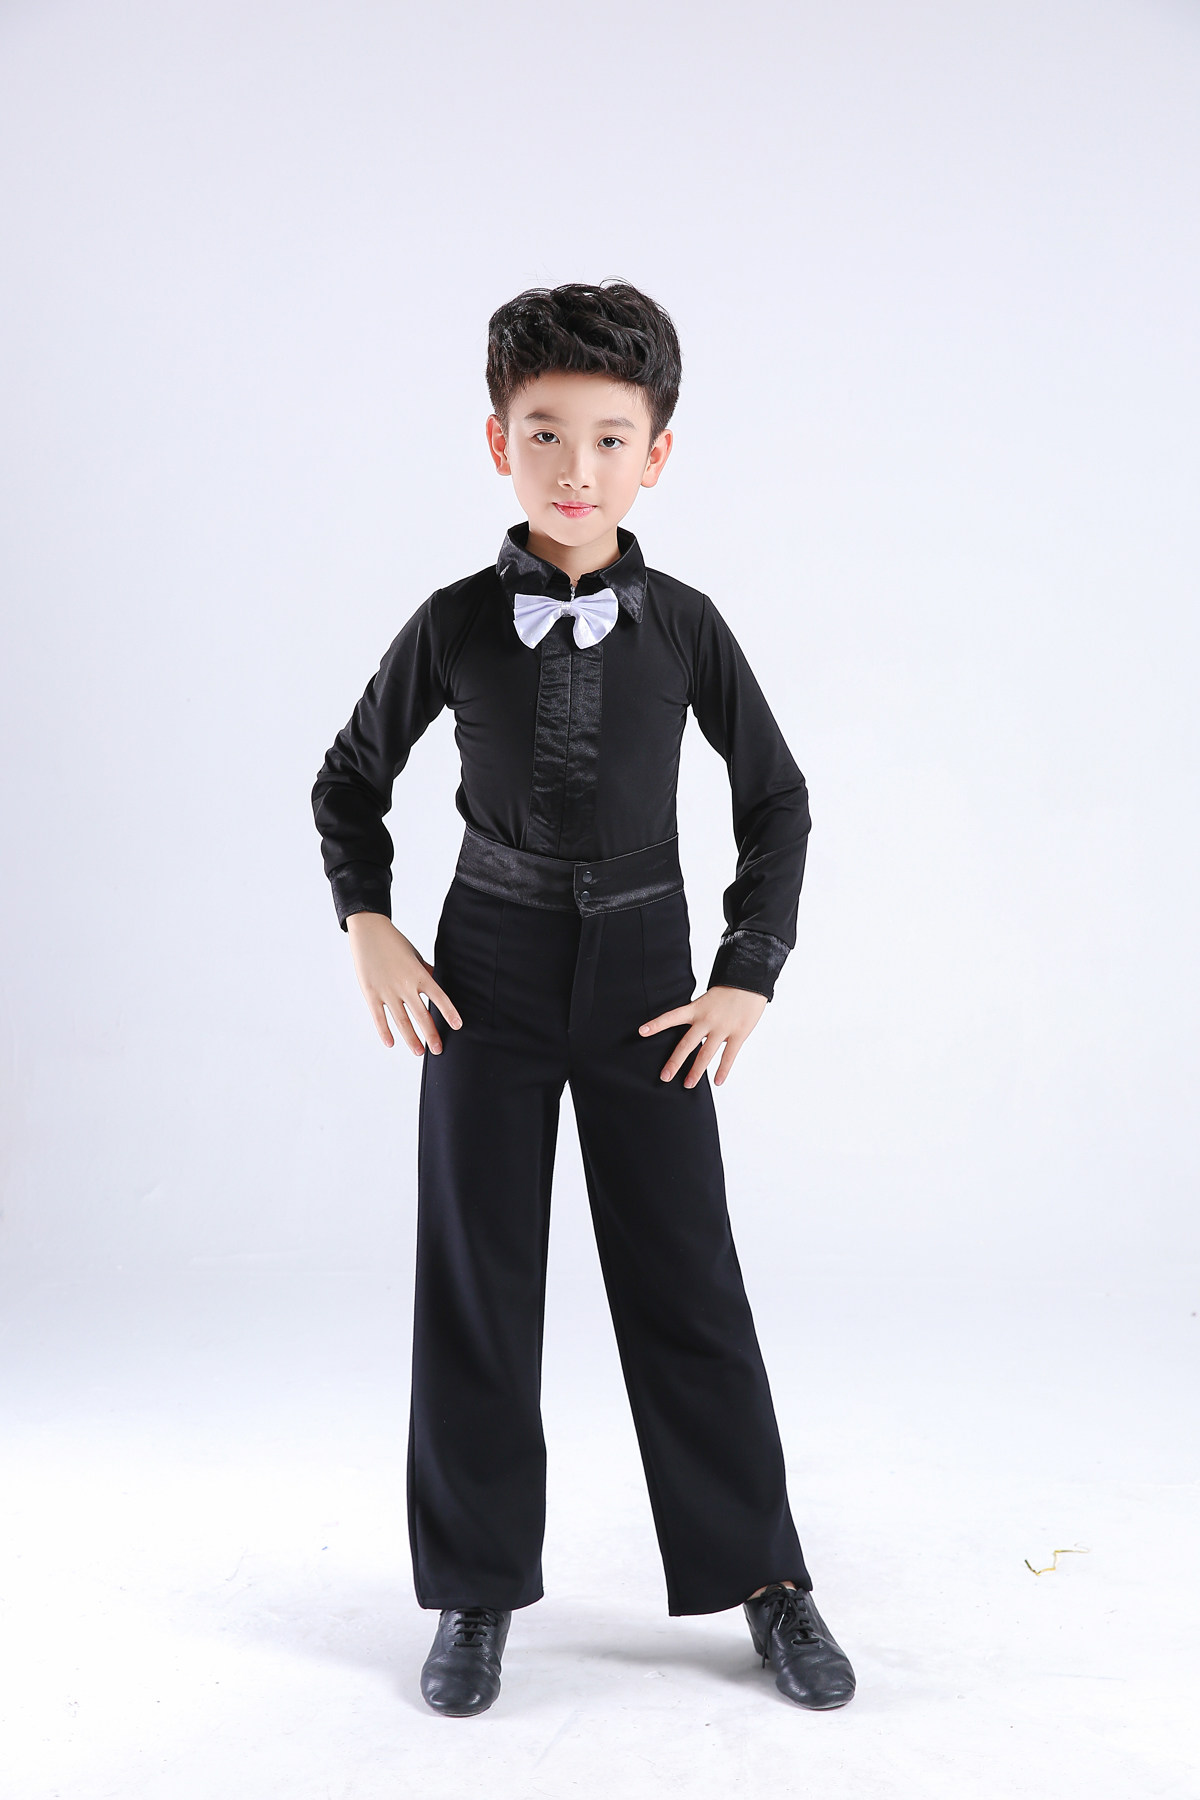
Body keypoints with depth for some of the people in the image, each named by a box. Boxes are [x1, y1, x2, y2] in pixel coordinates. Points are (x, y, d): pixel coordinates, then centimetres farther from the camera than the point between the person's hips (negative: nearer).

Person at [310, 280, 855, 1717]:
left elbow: (778, 800, 7)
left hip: (644, 980, 0)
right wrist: (369, 933, 0)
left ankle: (764, 1577, 19)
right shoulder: (454, 625, -3)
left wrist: (747, 977, 1)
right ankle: (477, 1591, 21)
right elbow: (348, 784, 11)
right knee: (474, 1284, 5)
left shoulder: (683, 627, -2)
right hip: (487, 977, 1)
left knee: (686, 1283, 3)